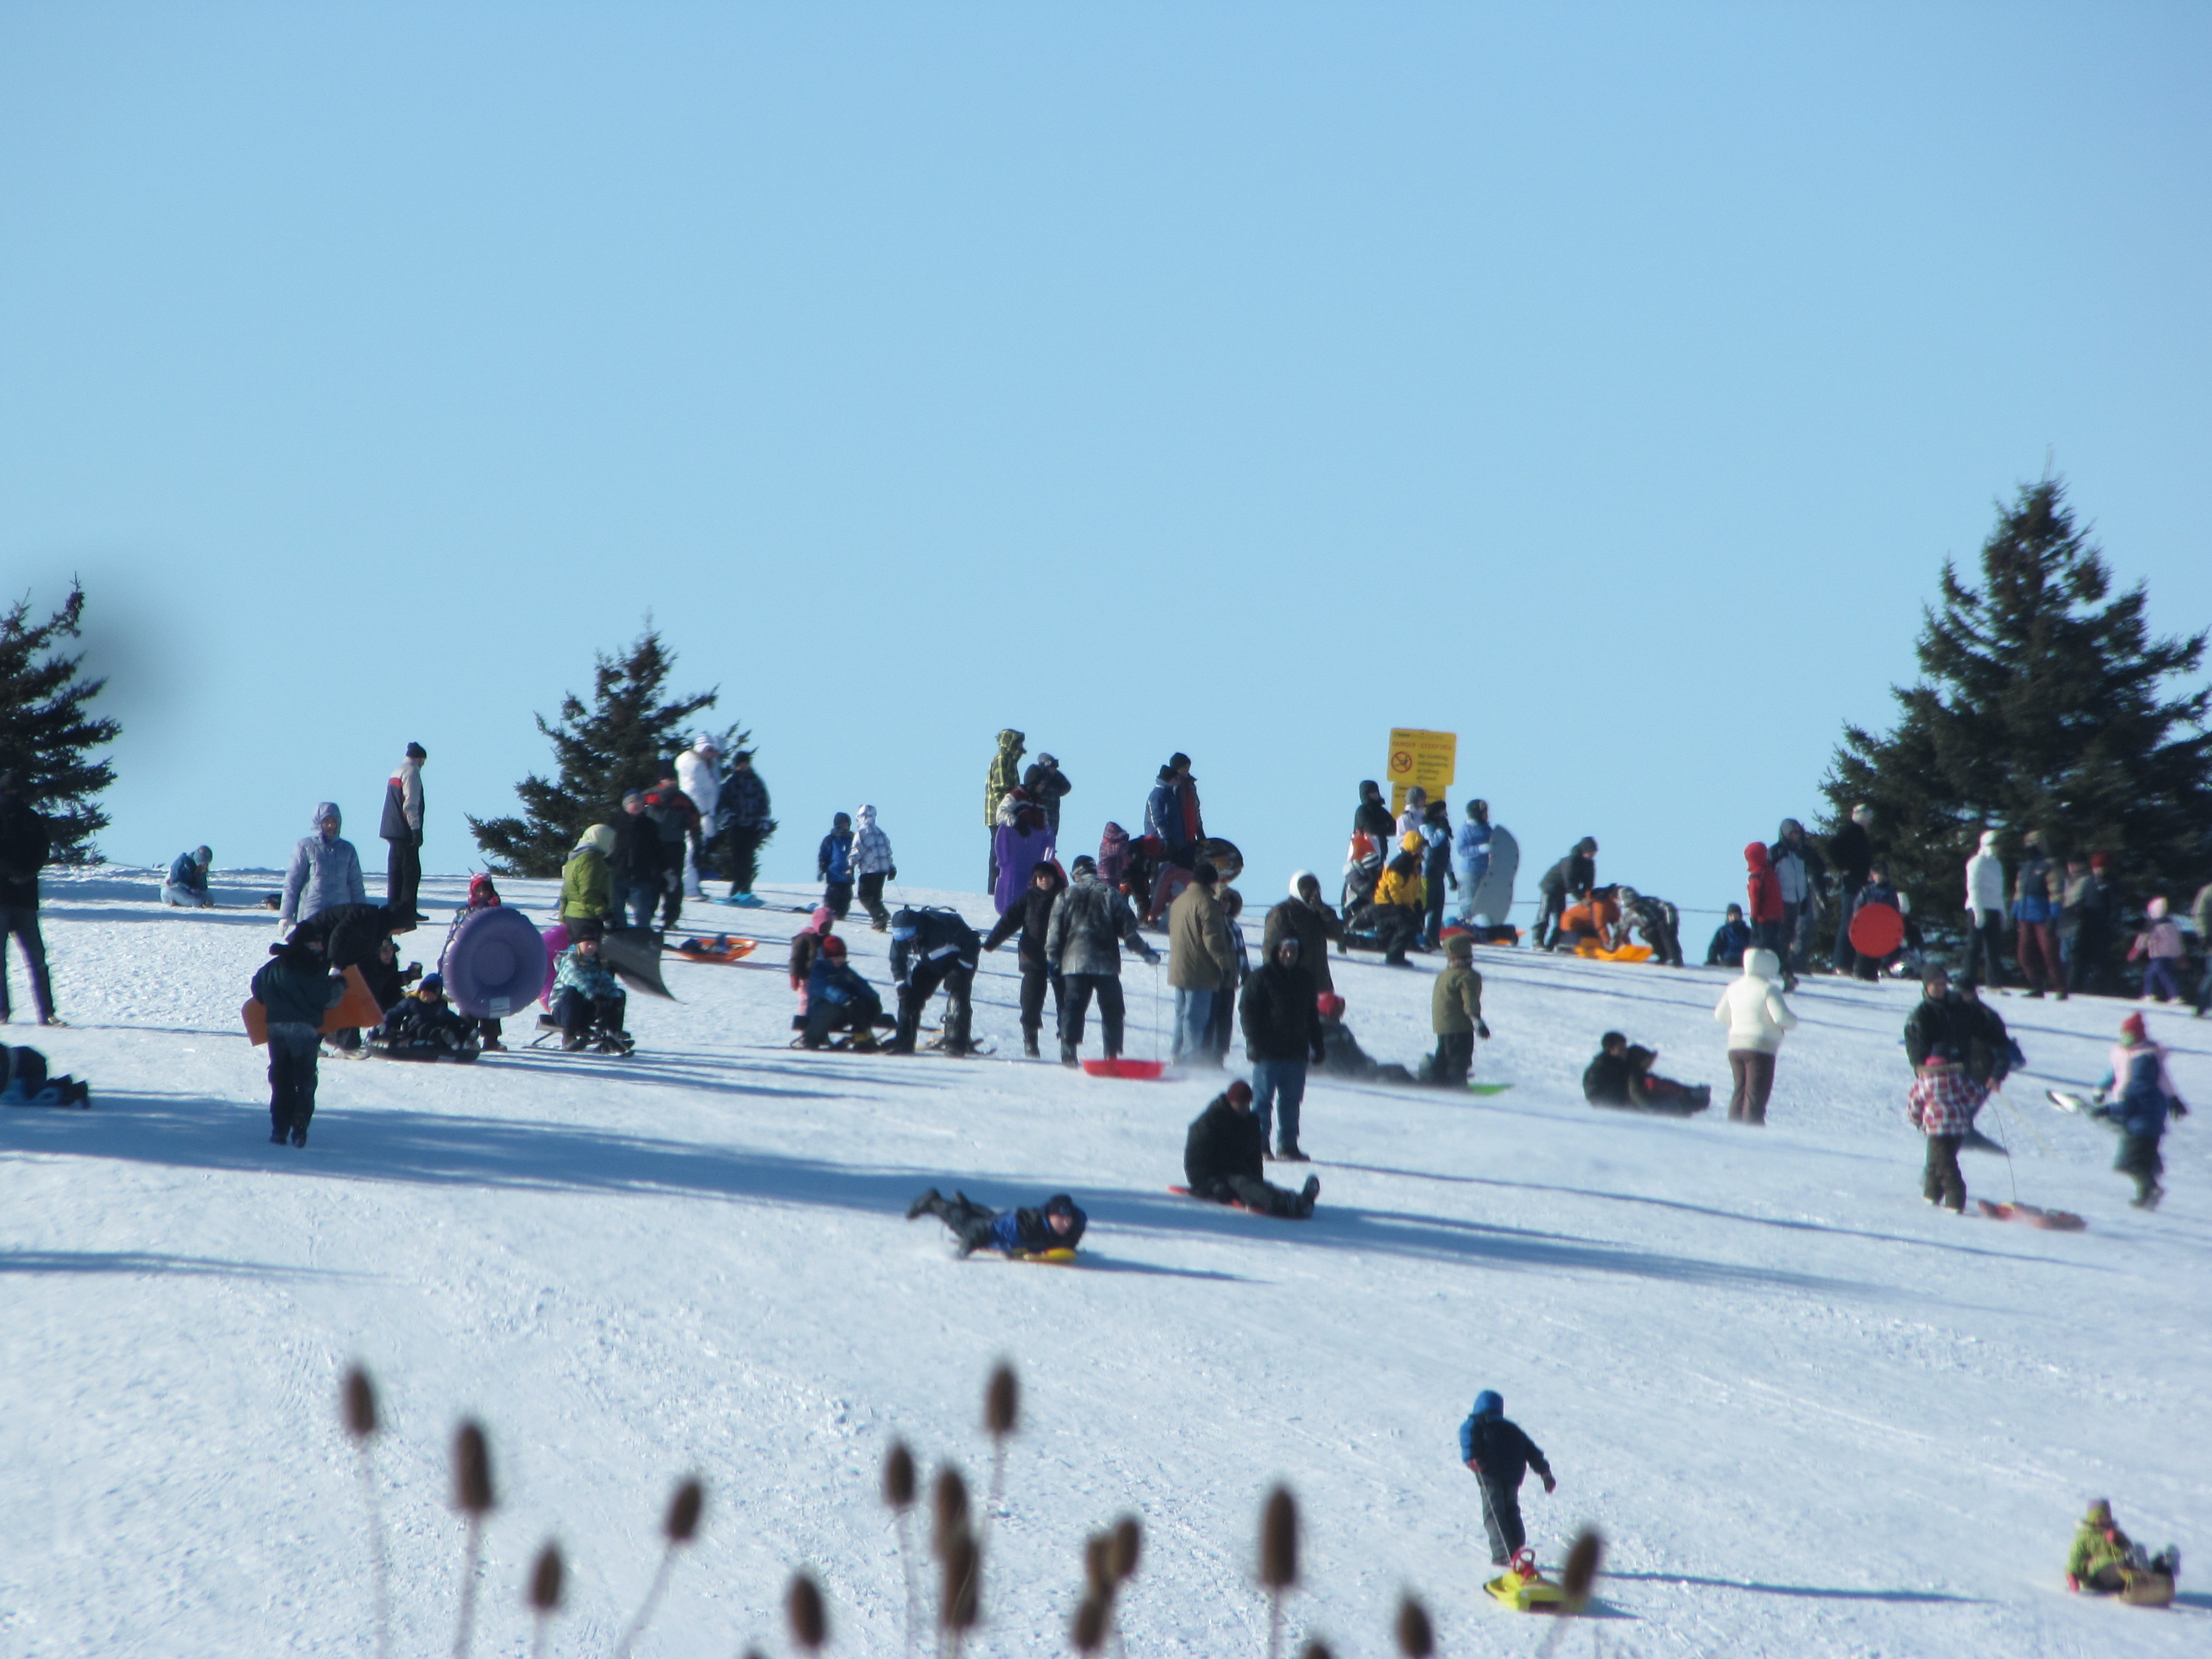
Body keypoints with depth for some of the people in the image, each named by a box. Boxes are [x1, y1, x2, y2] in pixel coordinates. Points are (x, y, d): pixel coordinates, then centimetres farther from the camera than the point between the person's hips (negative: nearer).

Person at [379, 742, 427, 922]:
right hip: (405, 833, -9)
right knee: (412, 871, -6)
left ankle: (394, 908, 13)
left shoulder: (396, 772, 18)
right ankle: (407, 911, -9)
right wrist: (416, 830, -17)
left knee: (396, 871, 12)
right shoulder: (412, 773, -11)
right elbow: (411, 805, -18)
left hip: (392, 832, 9)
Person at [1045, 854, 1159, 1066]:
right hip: (1106, 963, -1)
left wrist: (1052, 958, 14)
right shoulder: (1111, 895, 3)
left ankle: (1068, 1052, -12)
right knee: (1112, 1010, 8)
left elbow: (1055, 931, 5)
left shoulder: (1066, 897, 6)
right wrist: (1146, 953, 10)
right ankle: (1112, 1055, 4)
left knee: (1073, 1008, 0)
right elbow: (1128, 929, 1)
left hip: (1074, 962, 1)